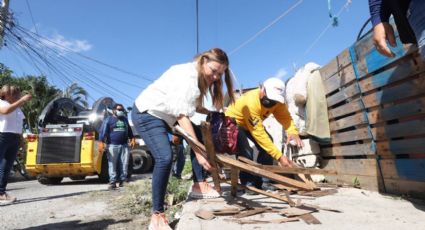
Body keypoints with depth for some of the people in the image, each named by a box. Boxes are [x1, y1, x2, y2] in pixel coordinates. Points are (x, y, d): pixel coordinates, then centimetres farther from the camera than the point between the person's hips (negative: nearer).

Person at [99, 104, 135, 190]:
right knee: (112, 165, -4)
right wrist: (101, 142, -16)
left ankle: (122, 180, 10)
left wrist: (132, 139, 17)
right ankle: (113, 182, 0)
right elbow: (103, 131, -5)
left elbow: (129, 130, 27)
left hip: (124, 145, 5)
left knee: (124, 164, 2)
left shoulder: (125, 119, 20)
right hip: (112, 145, -4)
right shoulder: (108, 119, 4)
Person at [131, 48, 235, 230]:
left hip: (164, 115, 10)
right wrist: (198, 153, -34)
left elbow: (193, 105, 7)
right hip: (146, 114, -10)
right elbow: (183, 117, -32)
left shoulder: (199, 76, 3)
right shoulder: (187, 77, -27)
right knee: (165, 158, -26)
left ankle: (198, 183, 10)